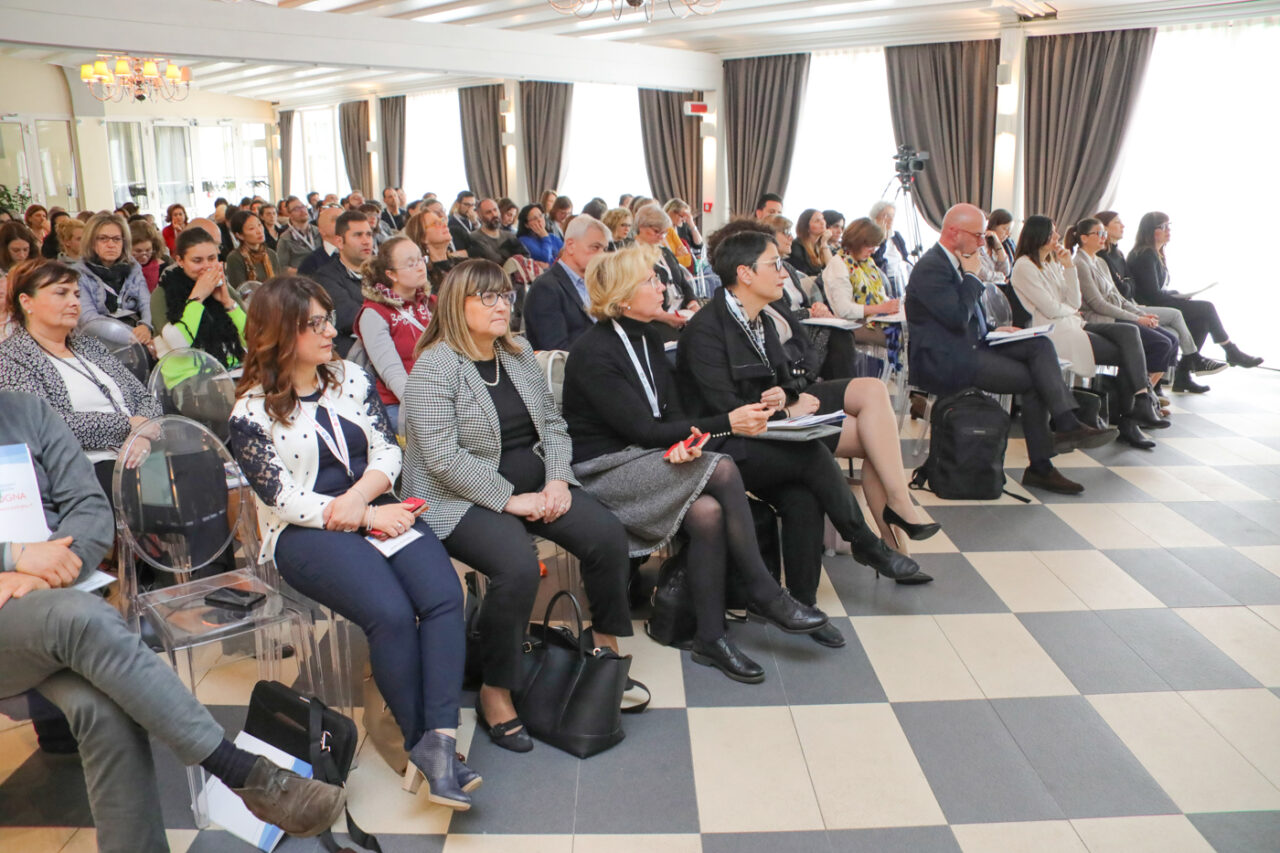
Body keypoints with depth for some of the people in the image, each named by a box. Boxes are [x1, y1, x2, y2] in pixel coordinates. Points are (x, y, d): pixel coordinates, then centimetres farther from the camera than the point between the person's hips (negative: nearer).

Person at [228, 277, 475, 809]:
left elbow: (387, 449, 7)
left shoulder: (351, 377, 12)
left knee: (444, 596, -24)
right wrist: (370, 518, -13)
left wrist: (360, 497, -13)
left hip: (377, 509, 5)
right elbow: (282, 498, -8)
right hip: (305, 533, -4)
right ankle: (419, 744, -12)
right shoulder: (251, 413, -1)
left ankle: (440, 741, -29)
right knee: (392, 614, -30)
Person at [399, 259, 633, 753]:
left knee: (608, 536, -13)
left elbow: (552, 423, 13)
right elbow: (443, 458, -20)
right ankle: (495, 693, -13)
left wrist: (557, 479, -4)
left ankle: (607, 641, 9)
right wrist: (510, 500, -19)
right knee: (518, 568, -32)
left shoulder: (519, 354, 11)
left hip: (534, 482, 7)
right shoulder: (435, 368, -12)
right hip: (464, 498, -6)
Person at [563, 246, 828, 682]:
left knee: (708, 512, -24)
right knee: (721, 468, -25)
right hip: (603, 470, -7)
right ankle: (763, 594, -13)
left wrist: (687, 440, -17)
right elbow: (641, 429, -19)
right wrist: (727, 423, -18)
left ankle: (711, 637, -15)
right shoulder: (594, 353, -16)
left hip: (643, 458, 7)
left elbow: (672, 409, 8)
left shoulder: (648, 336, 9)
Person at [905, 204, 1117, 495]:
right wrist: (971, 276, -13)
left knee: (1041, 344, -9)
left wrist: (993, 330, 9)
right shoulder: (930, 267, -16)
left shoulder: (955, 263, 17)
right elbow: (958, 317, -25)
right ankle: (1041, 467, -3)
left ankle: (1067, 423, -15)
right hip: (943, 361, -10)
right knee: (1033, 379, -13)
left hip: (971, 347, 10)